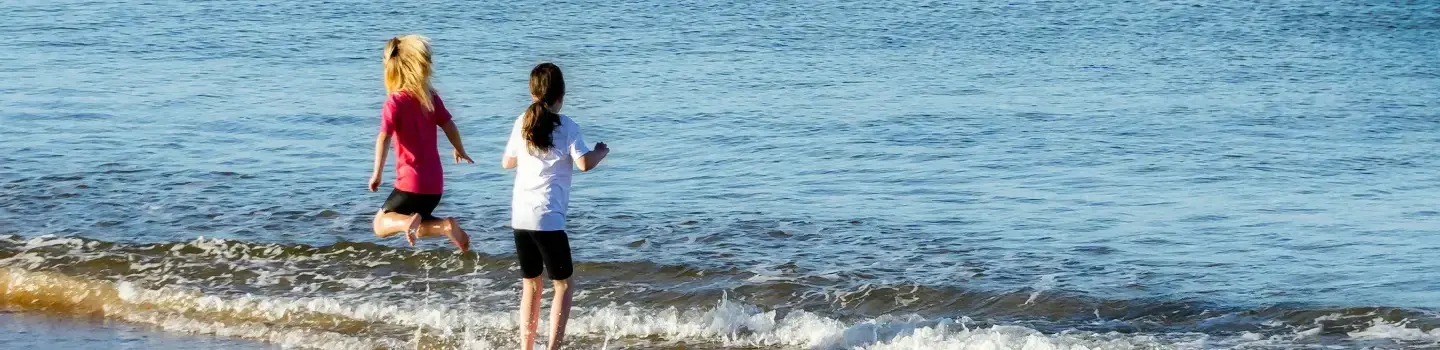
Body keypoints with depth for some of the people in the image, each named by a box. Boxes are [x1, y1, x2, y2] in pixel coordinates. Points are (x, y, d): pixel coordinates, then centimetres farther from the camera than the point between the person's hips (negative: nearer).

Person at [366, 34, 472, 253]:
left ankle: (407, 222, -24)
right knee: (417, 229, 24)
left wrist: (377, 174, -17)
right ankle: (446, 226, -8)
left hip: (411, 183, -5)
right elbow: (449, 126, 8)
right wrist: (460, 151, 27)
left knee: (381, 225, 10)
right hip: (435, 183, 5)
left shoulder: (395, 102, -13)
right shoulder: (431, 97, 1)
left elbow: (384, 139, -23)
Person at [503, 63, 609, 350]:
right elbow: (584, 163, -15)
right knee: (563, 284, 5)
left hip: (520, 216, 5)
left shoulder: (522, 123, 9)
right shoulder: (567, 127, -5)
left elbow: (507, 162, 20)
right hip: (548, 218, -5)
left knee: (530, 285, 15)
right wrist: (601, 153, 5)